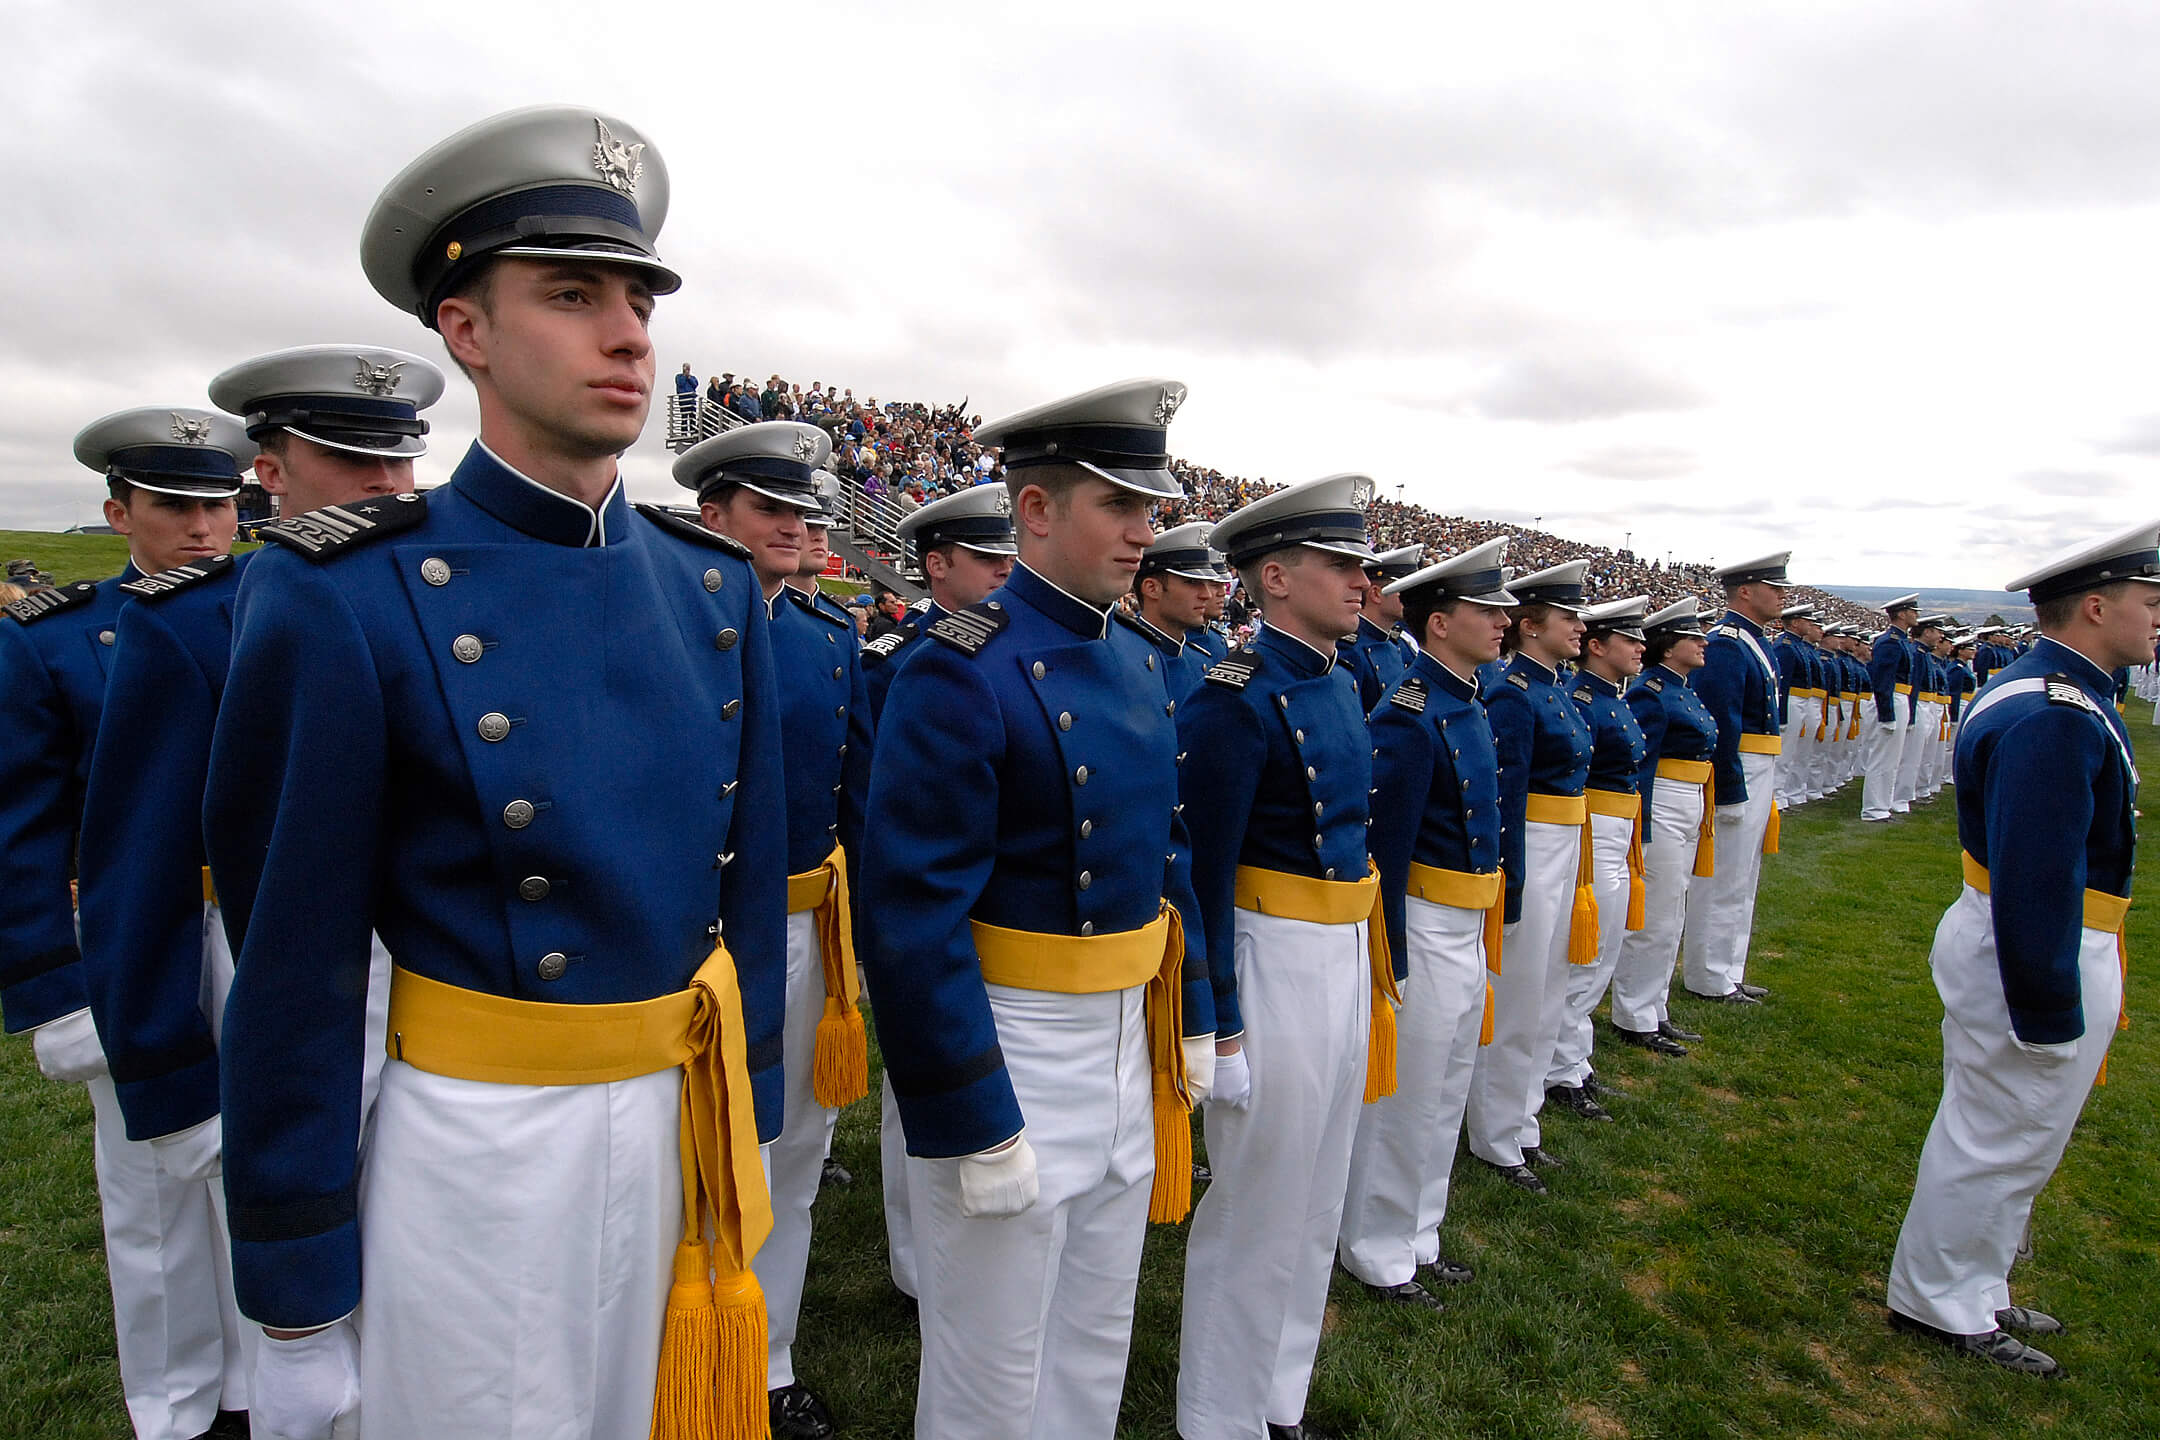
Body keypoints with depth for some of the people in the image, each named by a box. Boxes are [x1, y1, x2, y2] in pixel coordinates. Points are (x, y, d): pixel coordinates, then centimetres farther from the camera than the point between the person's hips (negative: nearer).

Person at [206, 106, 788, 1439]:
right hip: (484, 1151, -4)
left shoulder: (717, 587, 0)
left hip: (692, 1128, 5)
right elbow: (295, 973, -9)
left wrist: (754, 1133, 11)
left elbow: (753, 884, 6)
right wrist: (297, 1307, -3)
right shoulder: (344, 602, -13)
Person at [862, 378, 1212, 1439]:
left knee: (1097, 1345, 24)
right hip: (1009, 1046, -7)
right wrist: (973, 1124, -19)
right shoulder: (960, 674, -20)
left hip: (1128, 1036, 8)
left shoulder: (1138, 664, 6)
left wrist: (1192, 1018, 14)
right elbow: (916, 917, -22)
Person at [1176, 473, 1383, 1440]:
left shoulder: (1335, 681, 8)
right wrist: (1219, 1026, -17)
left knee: (1316, 1199, 21)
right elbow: (1204, 872, -19)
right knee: (1258, 1206, 7)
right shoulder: (1238, 698, -19)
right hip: (1275, 966, -9)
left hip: (1345, 956, 9)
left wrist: (1376, 961, 18)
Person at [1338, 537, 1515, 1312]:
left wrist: (1483, 933, 18)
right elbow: (1386, 849, -21)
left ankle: (1418, 1234, 37)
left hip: (1467, 929, 9)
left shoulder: (1466, 703, 9)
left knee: (1445, 1095, 20)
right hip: (1425, 929, -9)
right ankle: (1376, 1253, 25)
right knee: (1405, 1098, 6)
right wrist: (1392, 963, -19)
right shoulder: (1410, 716, -21)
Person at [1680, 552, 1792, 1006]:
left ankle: (1728, 972, 28)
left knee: (1741, 878, 17)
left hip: (1758, 776, 10)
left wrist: (1765, 790, 18)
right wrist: (1731, 792, -23)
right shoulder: (1726, 645, -18)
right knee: (1724, 879, -1)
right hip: (1738, 776, -10)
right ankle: (1709, 979, 10)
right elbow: (1721, 725, -23)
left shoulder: (1751, 642, 14)